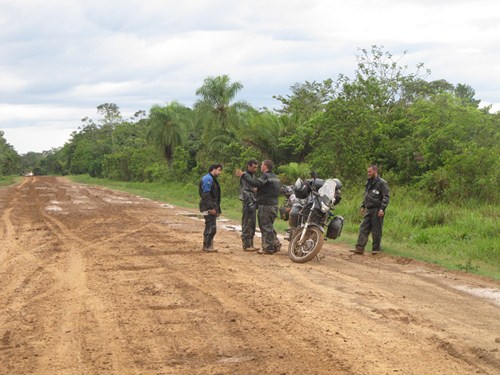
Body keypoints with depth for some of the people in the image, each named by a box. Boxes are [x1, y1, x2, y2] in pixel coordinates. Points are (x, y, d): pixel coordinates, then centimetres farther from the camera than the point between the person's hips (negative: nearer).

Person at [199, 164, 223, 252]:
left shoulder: (213, 179, 20)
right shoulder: (208, 179, -12)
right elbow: (206, 195, -21)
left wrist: (218, 209, 22)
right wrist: (211, 208, -24)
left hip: (212, 207, 10)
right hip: (208, 208, -10)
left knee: (209, 227, 14)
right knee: (212, 227, -10)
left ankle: (206, 246, 19)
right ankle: (208, 246, -7)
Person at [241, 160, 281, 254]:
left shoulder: (266, 176, -13)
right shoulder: (275, 177, 17)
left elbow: (255, 183, -28)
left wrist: (243, 175, -23)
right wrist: (258, 191, 23)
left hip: (265, 205, -9)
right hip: (274, 204, 9)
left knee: (265, 226, -5)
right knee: (269, 226, 18)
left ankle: (268, 248, -3)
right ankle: (276, 244, 18)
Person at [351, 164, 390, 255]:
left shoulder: (382, 183, -8)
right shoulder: (368, 183, 18)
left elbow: (386, 197, -13)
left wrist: (382, 209, -20)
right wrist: (363, 206, 19)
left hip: (377, 210, -7)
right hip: (368, 210, 8)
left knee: (376, 231, 0)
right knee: (363, 228, 1)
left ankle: (376, 249, 10)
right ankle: (360, 248, -1)